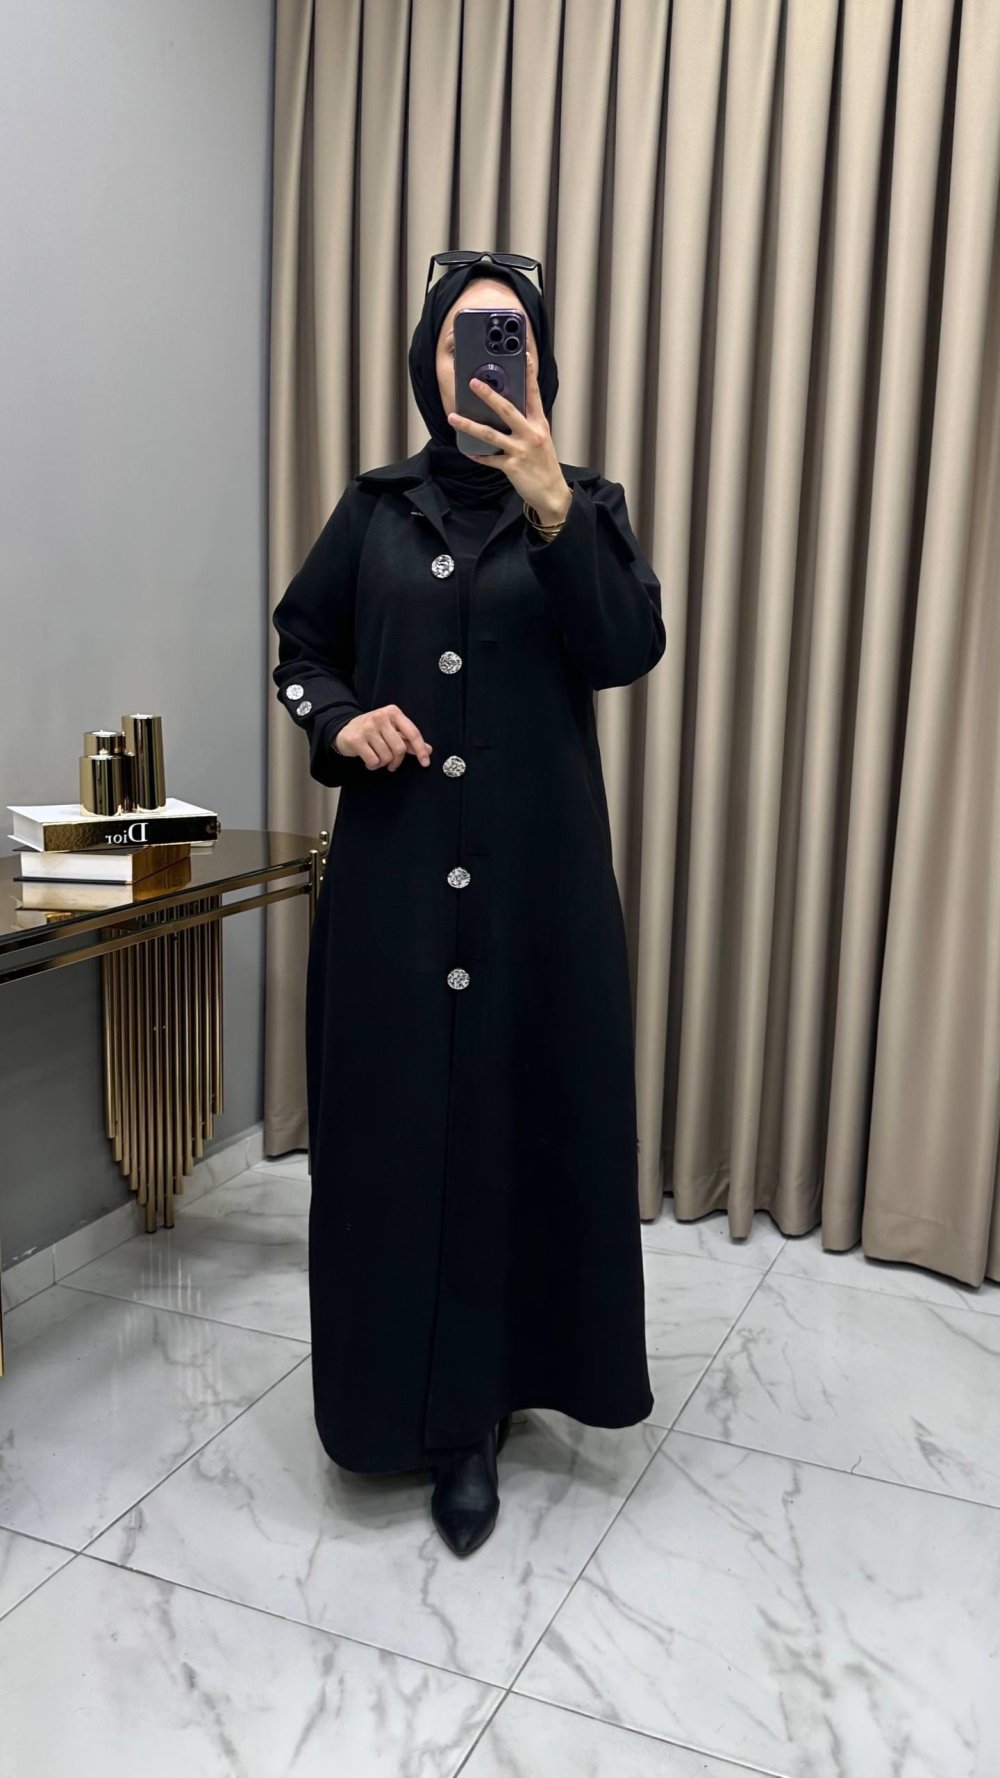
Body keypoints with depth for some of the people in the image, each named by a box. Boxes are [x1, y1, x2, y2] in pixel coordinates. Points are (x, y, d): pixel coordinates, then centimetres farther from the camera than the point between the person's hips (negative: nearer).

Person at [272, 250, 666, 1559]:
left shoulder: (586, 504, 4)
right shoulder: (376, 507, 9)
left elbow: (629, 650, -12)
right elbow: (299, 642, 17)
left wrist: (549, 502, -25)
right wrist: (341, 720, -5)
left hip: (535, 872, -1)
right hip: (395, 871, 1)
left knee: (518, 1120, 2)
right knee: (393, 1127, 3)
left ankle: (477, 1413, 18)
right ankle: (402, 1396, 20)